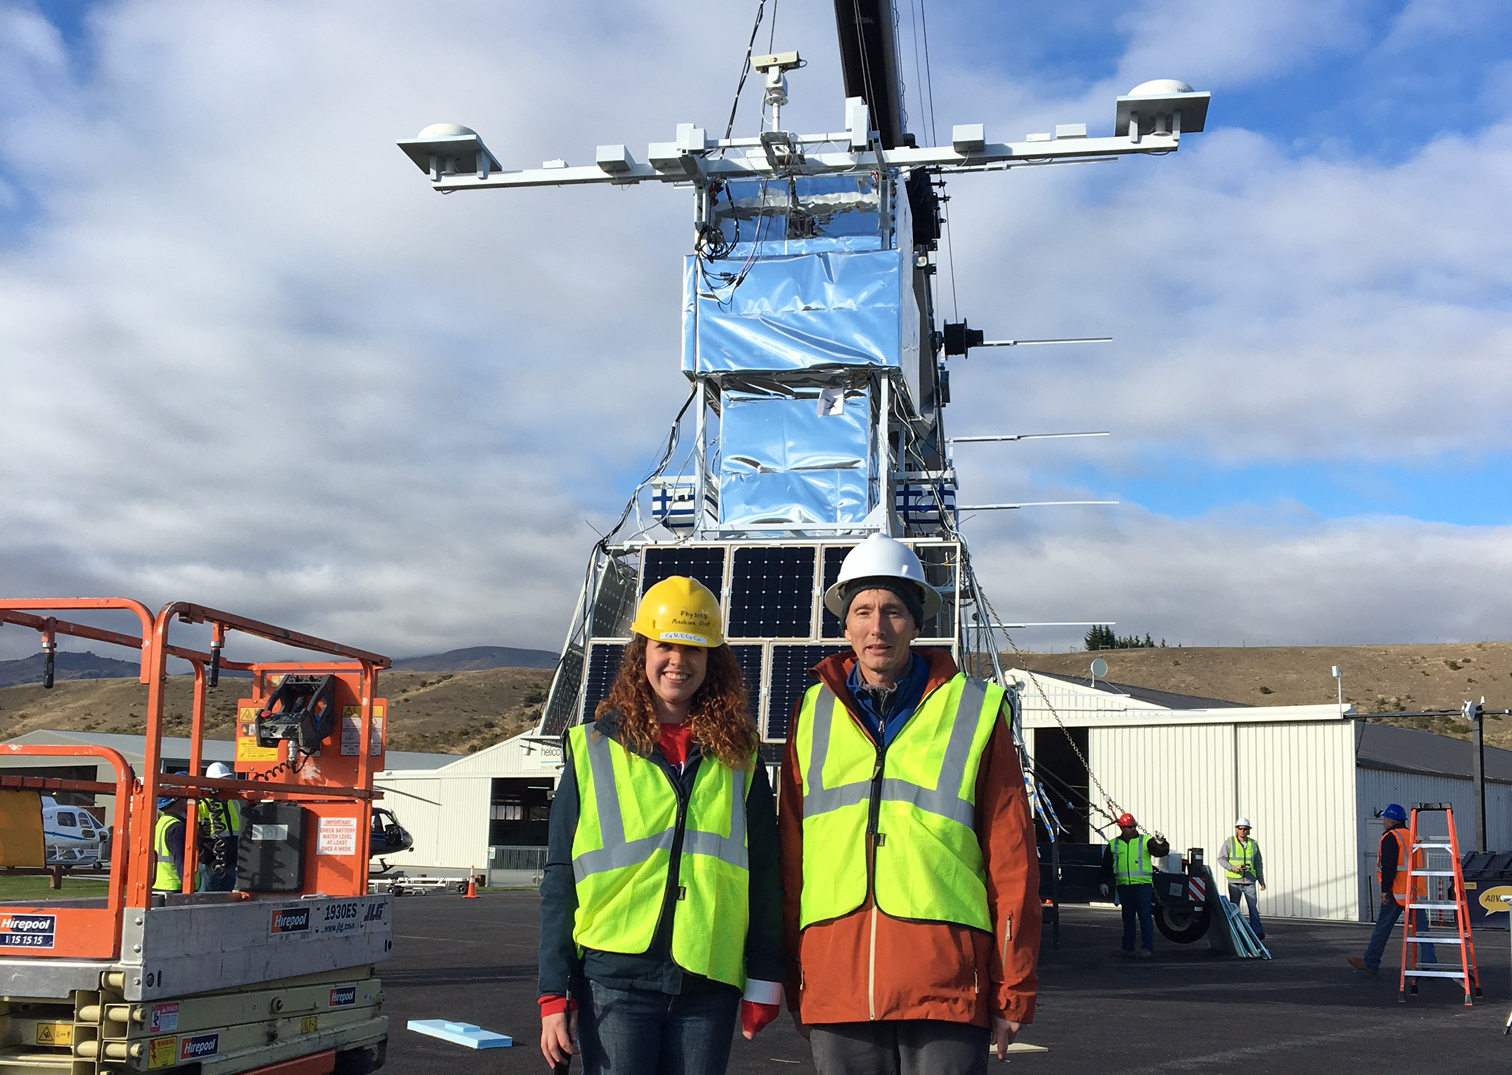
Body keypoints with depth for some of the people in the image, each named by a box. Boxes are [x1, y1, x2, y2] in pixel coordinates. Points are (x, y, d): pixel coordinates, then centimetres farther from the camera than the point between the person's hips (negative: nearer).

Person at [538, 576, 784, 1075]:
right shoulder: (593, 749, 4)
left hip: (709, 983, 2)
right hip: (613, 979, -1)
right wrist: (555, 994, -1)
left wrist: (763, 981, 3)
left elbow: (763, 877, 9)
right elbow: (560, 882, 4)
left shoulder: (738, 757, 8)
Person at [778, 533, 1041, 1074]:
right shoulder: (813, 715, 10)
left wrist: (1014, 991, 0)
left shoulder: (975, 713, 3)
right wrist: (793, 985, 10)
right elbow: (790, 857, 12)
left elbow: (1013, 861, 3)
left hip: (947, 987, -2)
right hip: (836, 985, 2)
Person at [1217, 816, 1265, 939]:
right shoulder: (1229, 842, 4)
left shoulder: (1253, 844, 12)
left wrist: (1261, 881, 14)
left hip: (1249, 882, 1)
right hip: (1234, 881, -1)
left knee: (1253, 907, -7)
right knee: (1233, 907, 4)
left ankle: (1257, 932, -8)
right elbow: (1221, 858, 1)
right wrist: (1232, 867, -15)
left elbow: (1258, 864, 17)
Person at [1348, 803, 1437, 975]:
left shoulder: (1391, 838, -9)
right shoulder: (1413, 837, 17)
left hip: (1397, 891, -7)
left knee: (1383, 926, 3)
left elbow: (1389, 867, -17)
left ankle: (1370, 963, 12)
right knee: (1421, 927, 2)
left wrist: (1385, 890, -14)